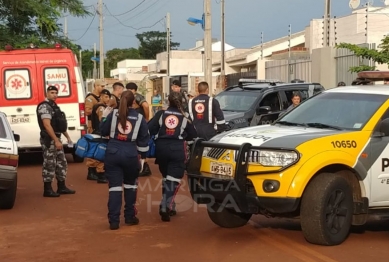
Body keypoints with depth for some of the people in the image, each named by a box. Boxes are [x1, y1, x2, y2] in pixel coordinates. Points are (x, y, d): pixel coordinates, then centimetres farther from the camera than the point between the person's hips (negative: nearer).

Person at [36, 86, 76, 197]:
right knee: (49, 164, -6)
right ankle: (47, 189, 0)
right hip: (49, 140, -10)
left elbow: (60, 124, 23)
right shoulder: (44, 106, -14)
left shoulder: (54, 106, 16)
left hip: (56, 138, 10)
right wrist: (56, 140, -25)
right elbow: (47, 125, -22)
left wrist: (67, 137, 19)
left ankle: (61, 187, 21)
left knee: (61, 163, 13)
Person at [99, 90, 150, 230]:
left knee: (114, 186, 1)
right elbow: (144, 140, 6)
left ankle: (114, 220, -3)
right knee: (130, 185, 20)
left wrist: (104, 116, 21)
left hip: (112, 154, 0)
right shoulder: (139, 118, 3)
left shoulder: (113, 114, 0)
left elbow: (103, 132, 7)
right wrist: (143, 154, 15)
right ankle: (130, 216, 24)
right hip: (130, 155, 0)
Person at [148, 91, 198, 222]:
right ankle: (166, 207, -23)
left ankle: (168, 206, 25)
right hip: (177, 149, -2)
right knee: (173, 180, -5)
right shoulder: (185, 116, 8)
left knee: (166, 177, 19)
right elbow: (193, 135, 11)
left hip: (161, 148, 2)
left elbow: (149, 130, -1)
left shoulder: (161, 114, 8)